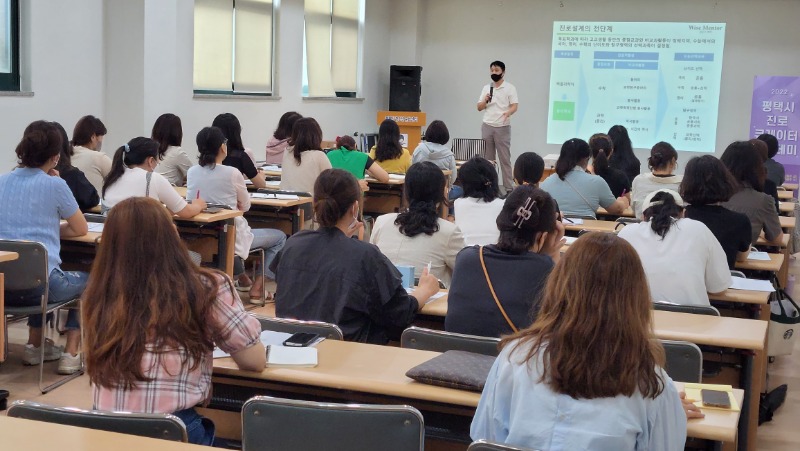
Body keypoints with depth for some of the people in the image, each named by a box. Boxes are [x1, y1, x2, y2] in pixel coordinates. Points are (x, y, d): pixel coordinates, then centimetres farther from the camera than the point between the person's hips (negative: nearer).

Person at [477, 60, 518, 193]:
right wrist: (485, 100, -9)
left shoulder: (510, 88, 0)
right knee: (488, 158, 6)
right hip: (487, 127, 4)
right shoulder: (486, 88, 12)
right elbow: (479, 107, 12)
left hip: (502, 128, -4)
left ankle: (508, 188, -5)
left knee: (505, 158, -5)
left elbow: (515, 106, -8)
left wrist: (508, 112, -29)